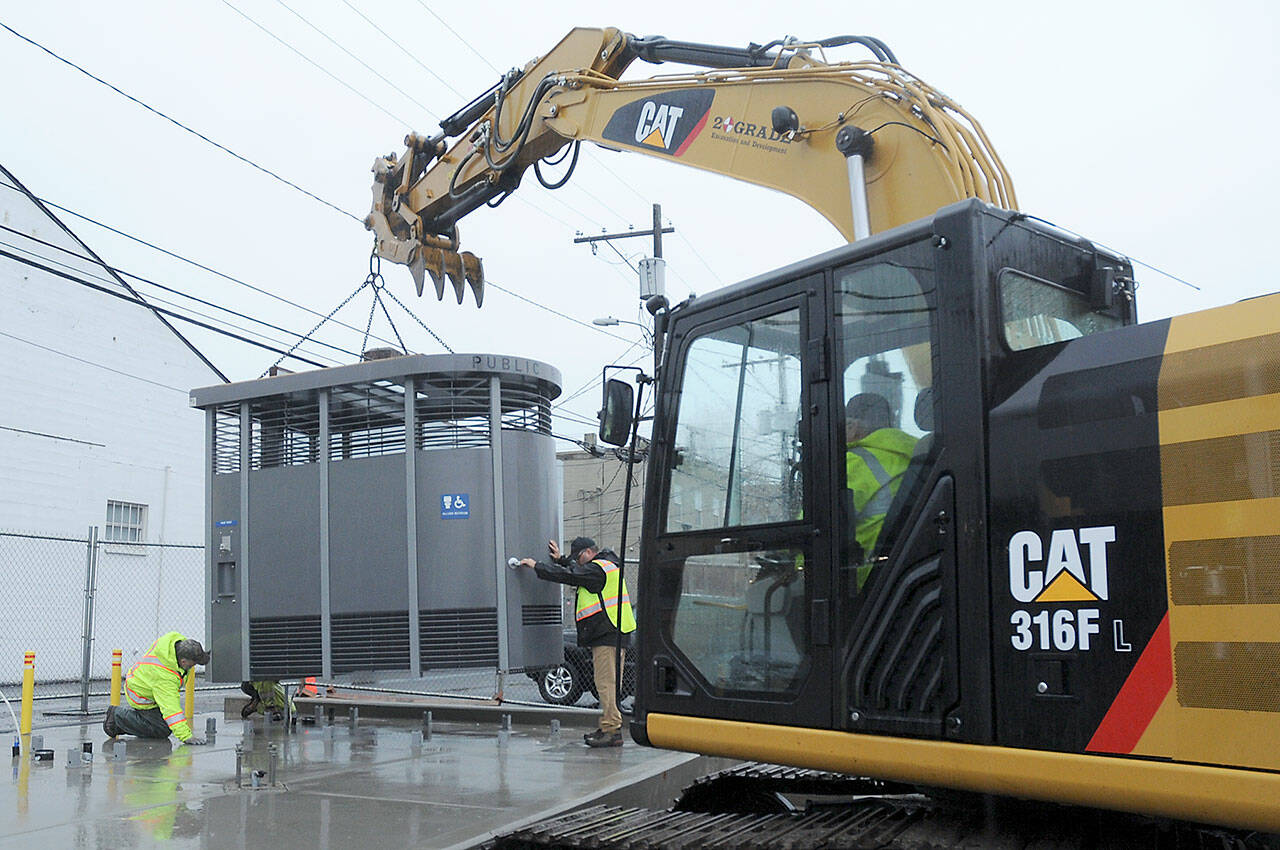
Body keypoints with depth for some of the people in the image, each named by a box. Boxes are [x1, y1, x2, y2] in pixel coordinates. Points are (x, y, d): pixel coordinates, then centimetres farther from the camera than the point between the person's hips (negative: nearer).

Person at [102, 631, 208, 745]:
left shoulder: (175, 637, -23)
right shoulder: (166, 677, -42)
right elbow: (171, 708, -43)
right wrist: (186, 736, -47)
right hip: (142, 696, -9)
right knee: (162, 731, -9)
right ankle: (118, 714, 1)